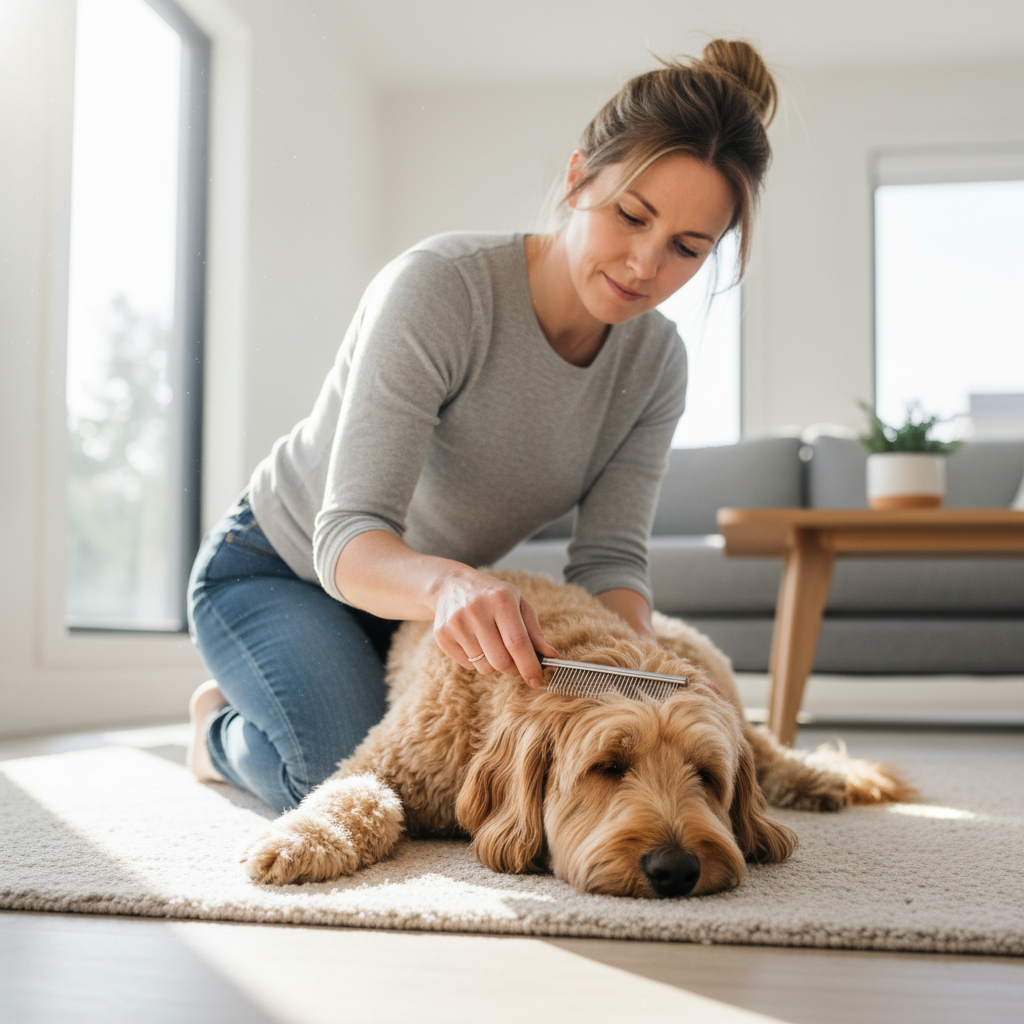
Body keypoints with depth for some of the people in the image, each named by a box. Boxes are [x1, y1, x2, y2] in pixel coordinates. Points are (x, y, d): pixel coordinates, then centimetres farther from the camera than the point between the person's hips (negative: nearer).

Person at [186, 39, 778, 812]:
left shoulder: (656, 363, -11)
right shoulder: (438, 288, -31)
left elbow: (610, 557, -14)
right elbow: (349, 539, -36)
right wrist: (448, 582, -58)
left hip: (427, 600, 7)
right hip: (278, 570, -6)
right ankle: (222, 727, 8)